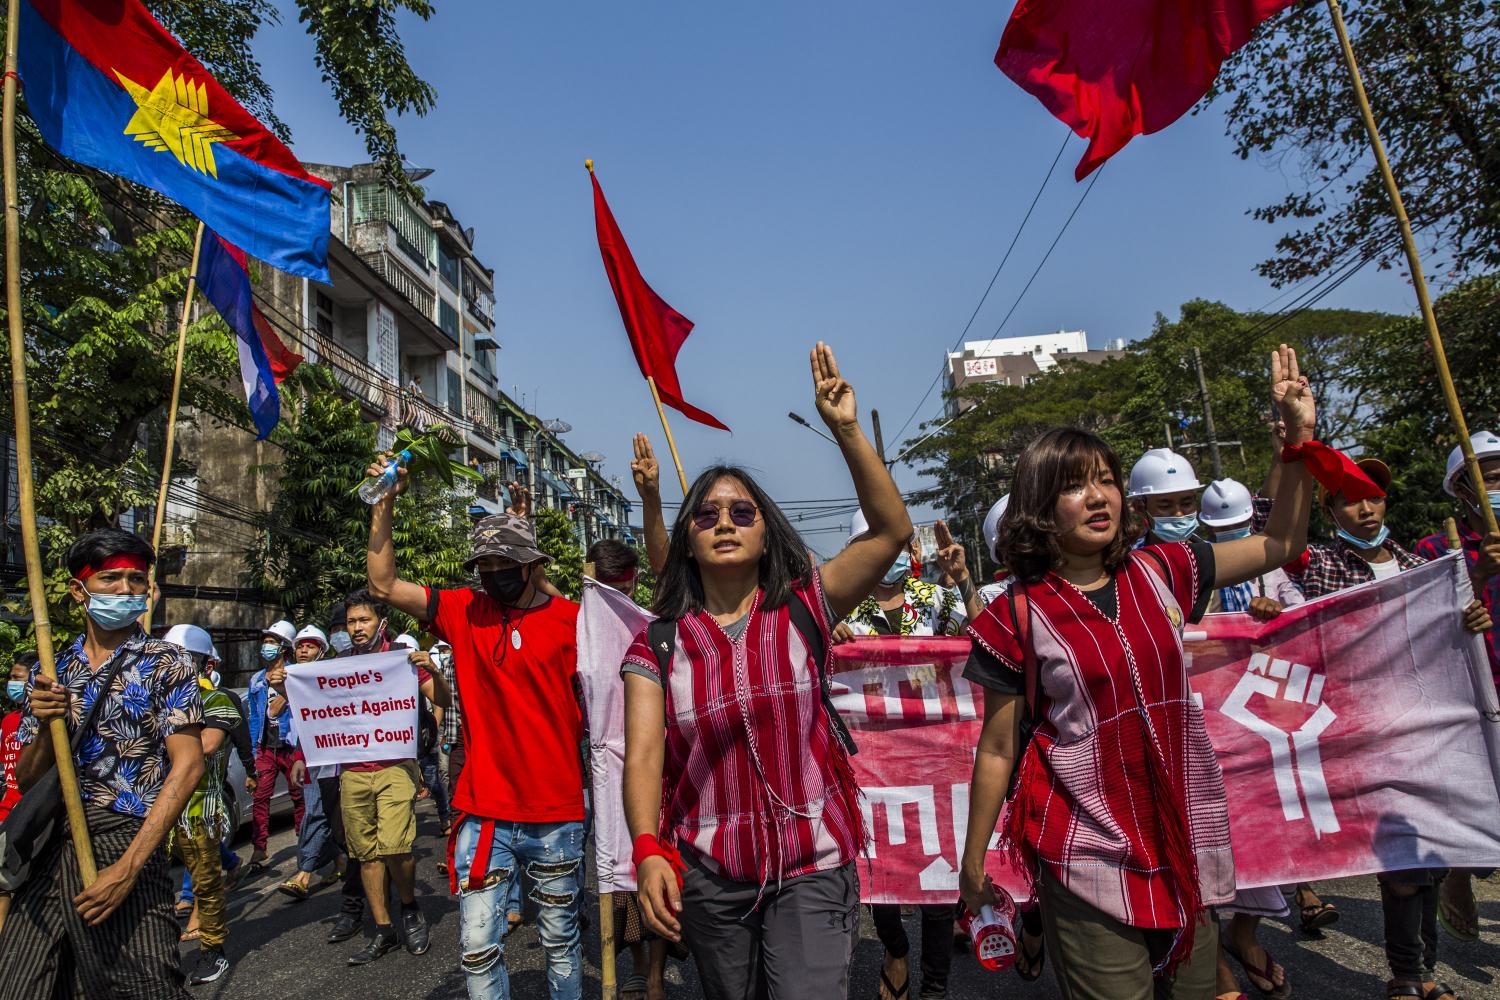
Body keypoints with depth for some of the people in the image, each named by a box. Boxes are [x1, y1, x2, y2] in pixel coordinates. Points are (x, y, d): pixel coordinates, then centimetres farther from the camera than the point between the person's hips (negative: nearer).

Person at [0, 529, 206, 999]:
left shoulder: (167, 664, -1)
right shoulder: (49, 673, 12)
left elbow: (187, 766, -10)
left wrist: (128, 867, -17)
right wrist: (45, 725, -9)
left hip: (122, 846, -4)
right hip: (47, 852, 4)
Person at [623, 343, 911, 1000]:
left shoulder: (804, 611, -3)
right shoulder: (657, 645, -1)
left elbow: (893, 530, -13)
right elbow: (644, 754, -11)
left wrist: (846, 430, -20)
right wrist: (648, 851, -27)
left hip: (812, 868, -2)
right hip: (707, 873, 2)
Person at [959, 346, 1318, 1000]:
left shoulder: (1159, 573, 2)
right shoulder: (1019, 615, -10)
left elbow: (1280, 545, 12)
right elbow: (997, 749, -5)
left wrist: (1297, 437, 3)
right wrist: (972, 866, 1)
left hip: (1185, 840, 5)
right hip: (1090, 858, -4)